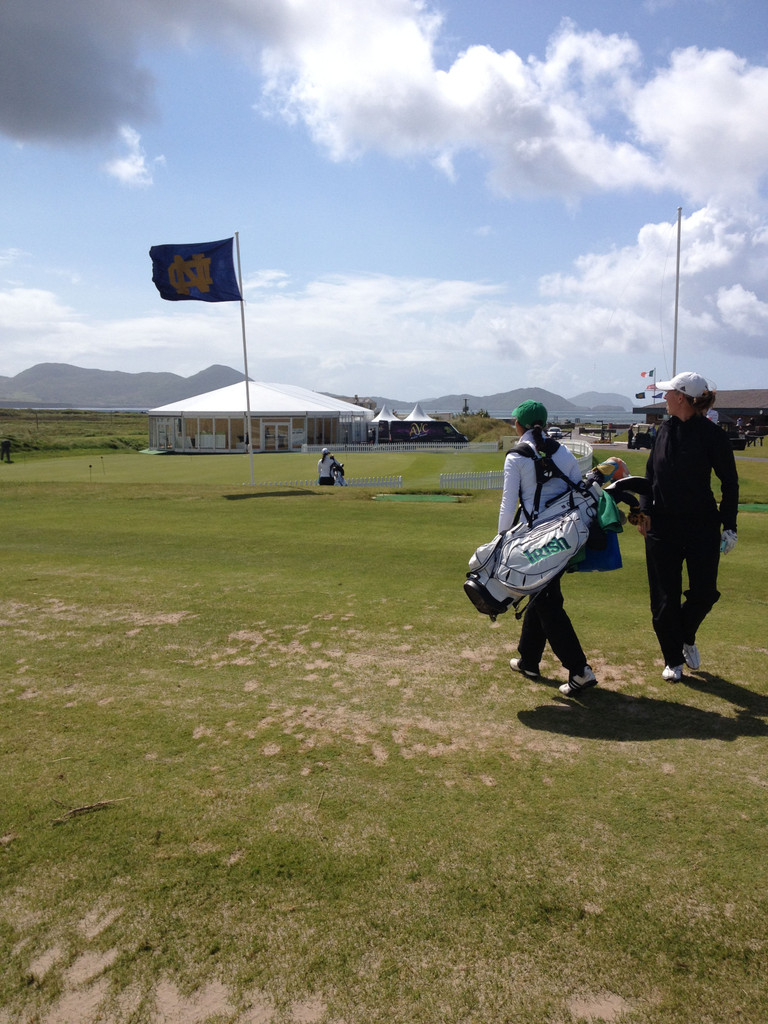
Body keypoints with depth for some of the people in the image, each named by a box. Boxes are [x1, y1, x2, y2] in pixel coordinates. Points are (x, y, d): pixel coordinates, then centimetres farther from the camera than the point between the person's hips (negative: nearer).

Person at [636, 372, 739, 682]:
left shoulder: (712, 434, -10)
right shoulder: (665, 429, 3)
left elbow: (729, 483, -5)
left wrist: (729, 526, -7)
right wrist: (645, 509, -1)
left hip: (702, 527, -3)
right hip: (663, 526, 4)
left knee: (704, 593, 2)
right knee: (664, 598, 5)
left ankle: (686, 638, 33)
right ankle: (673, 660, 20)